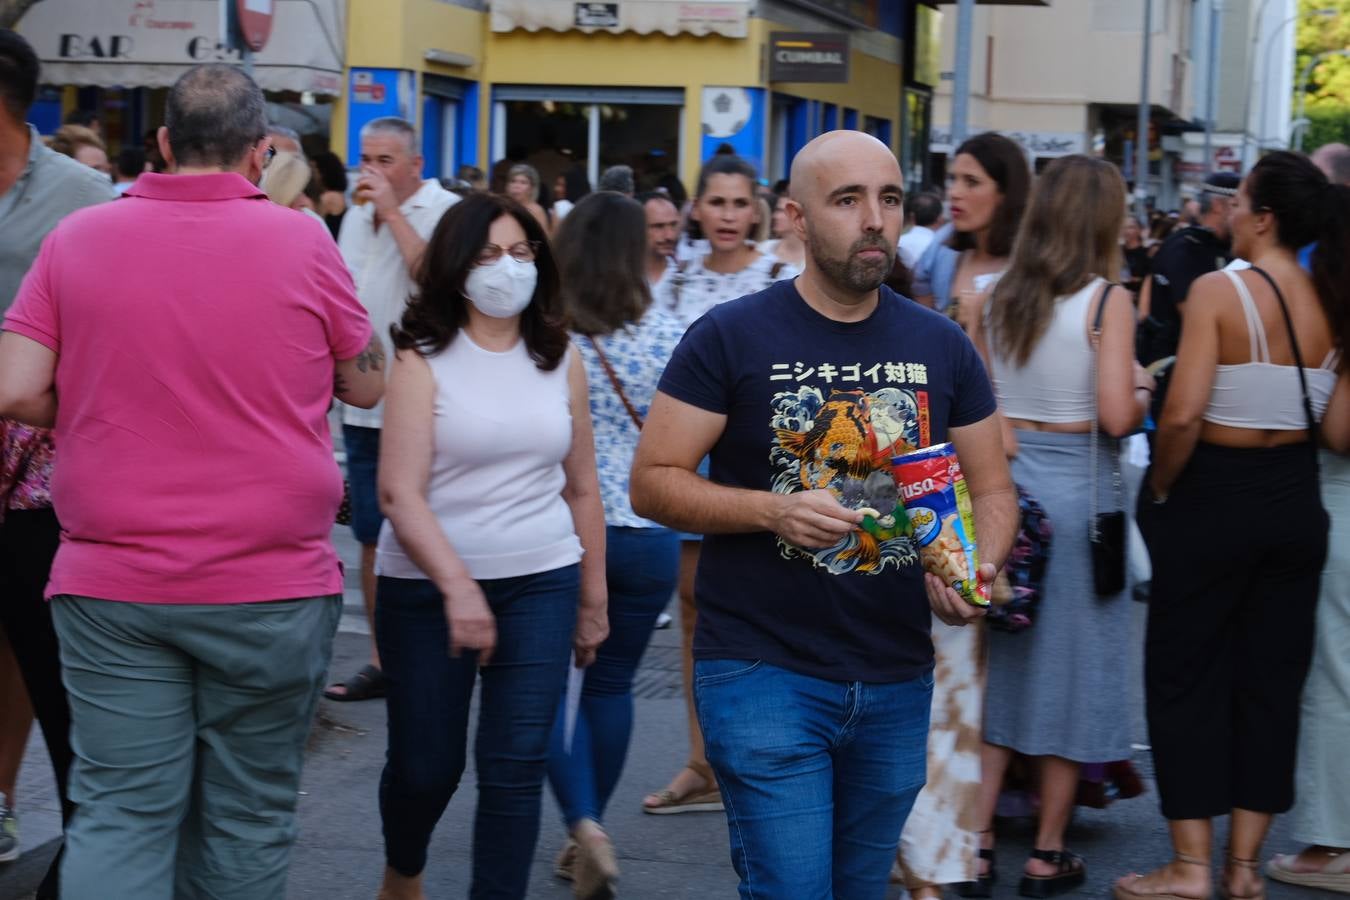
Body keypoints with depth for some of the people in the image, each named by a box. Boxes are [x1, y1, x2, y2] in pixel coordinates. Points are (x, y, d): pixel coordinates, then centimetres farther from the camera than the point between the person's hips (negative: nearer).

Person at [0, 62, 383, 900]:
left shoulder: (76, 239, -2)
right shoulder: (301, 242, -7)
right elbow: (368, 385, 4)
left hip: (111, 585, 2)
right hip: (271, 586, -1)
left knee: (118, 814, 6)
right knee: (246, 818, 12)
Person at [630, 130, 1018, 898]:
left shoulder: (942, 346, 5)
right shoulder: (732, 337, -6)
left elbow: (992, 489, 11)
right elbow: (654, 482, -7)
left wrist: (978, 569, -10)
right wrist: (773, 510, -21)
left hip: (898, 682, 5)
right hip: (765, 670, -4)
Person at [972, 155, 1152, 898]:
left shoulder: (998, 298, 4)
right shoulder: (1107, 301, -11)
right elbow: (1116, 414, -17)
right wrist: (1141, 392, 3)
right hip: (1077, 485, -5)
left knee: (1002, 660, 13)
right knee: (1071, 664, 7)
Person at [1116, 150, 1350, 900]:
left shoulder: (1218, 291, -15)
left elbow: (1181, 415, -23)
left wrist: (1159, 488, -7)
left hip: (1215, 498, -5)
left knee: (1184, 675, 7)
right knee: (1271, 679, 12)